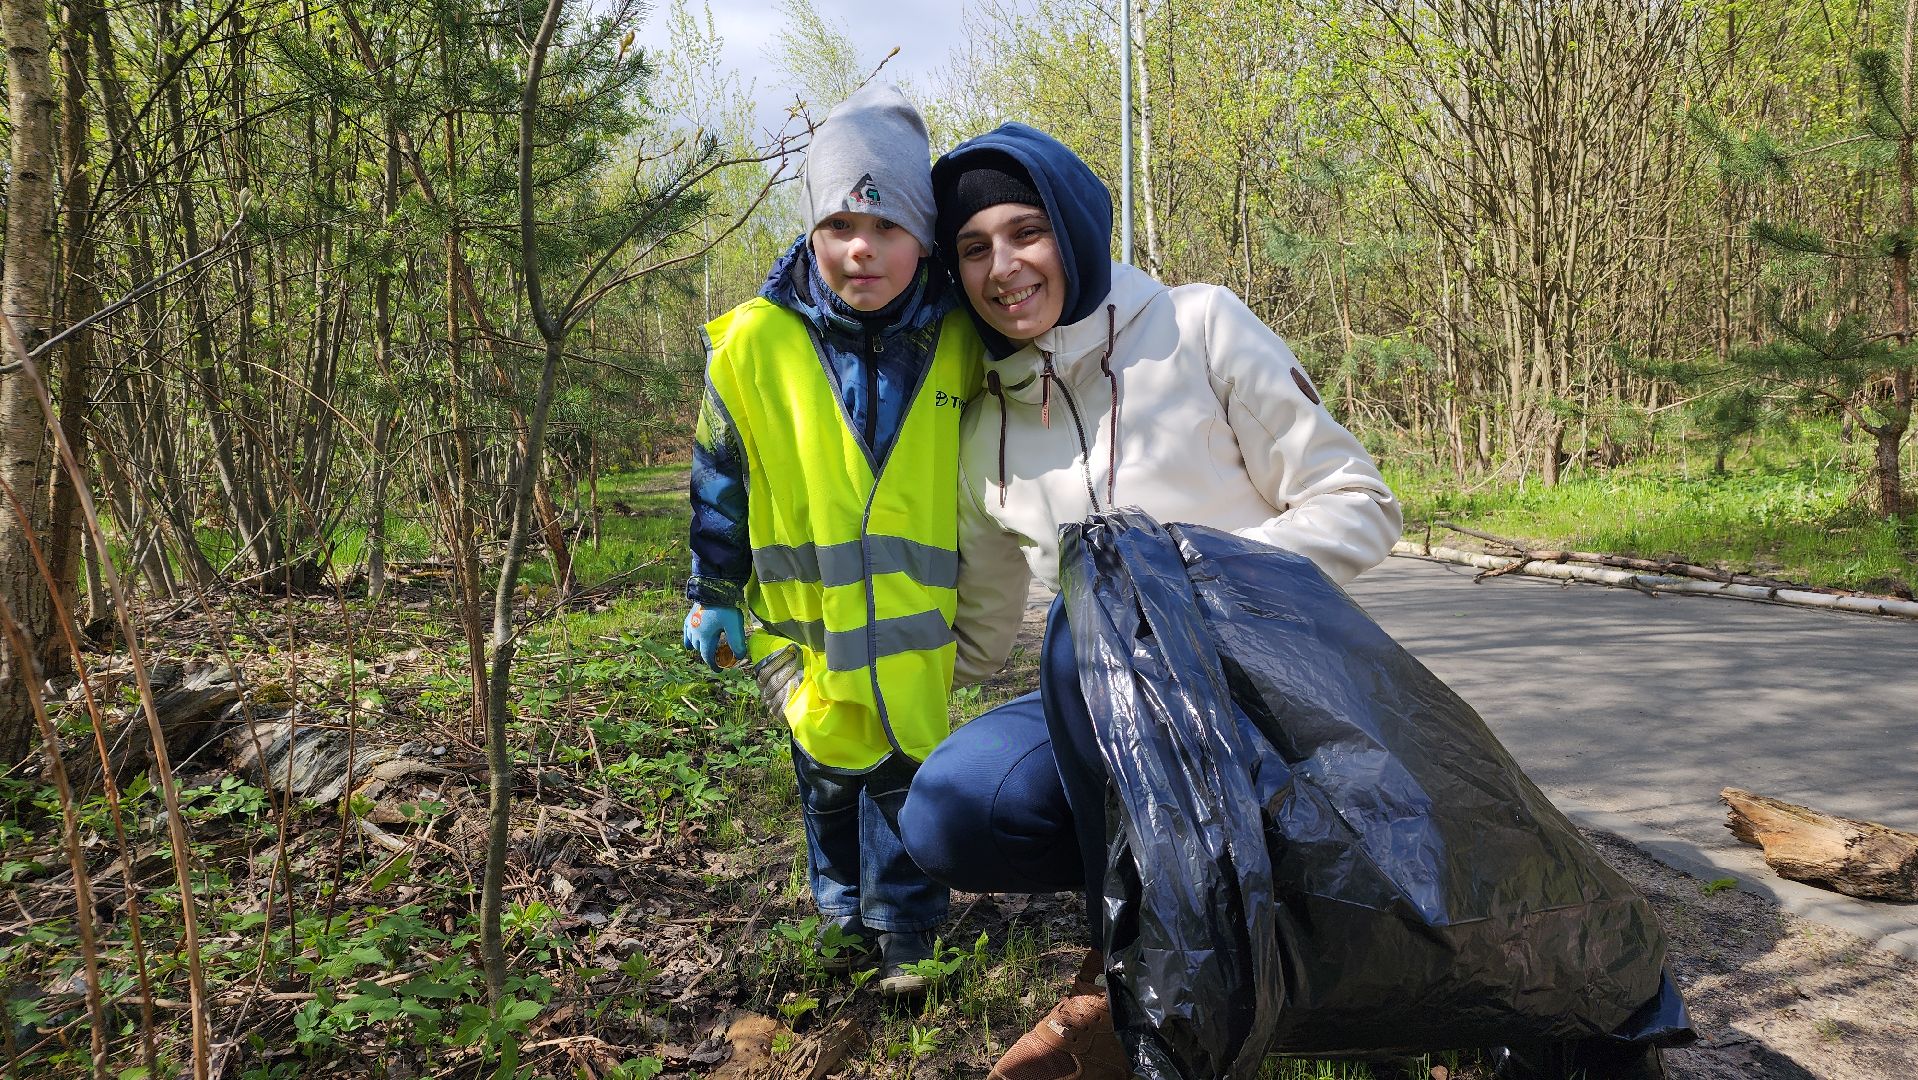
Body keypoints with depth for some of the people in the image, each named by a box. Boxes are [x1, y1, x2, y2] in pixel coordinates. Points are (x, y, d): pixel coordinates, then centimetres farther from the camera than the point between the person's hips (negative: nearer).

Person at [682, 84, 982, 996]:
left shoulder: (958, 341, -7)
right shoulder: (756, 342, -11)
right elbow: (720, 478, 0)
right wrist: (713, 594, 2)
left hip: (917, 613, 0)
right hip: (803, 611, 0)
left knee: (908, 768, 10)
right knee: (832, 768, 15)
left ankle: (905, 930, 29)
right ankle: (842, 909, 37)